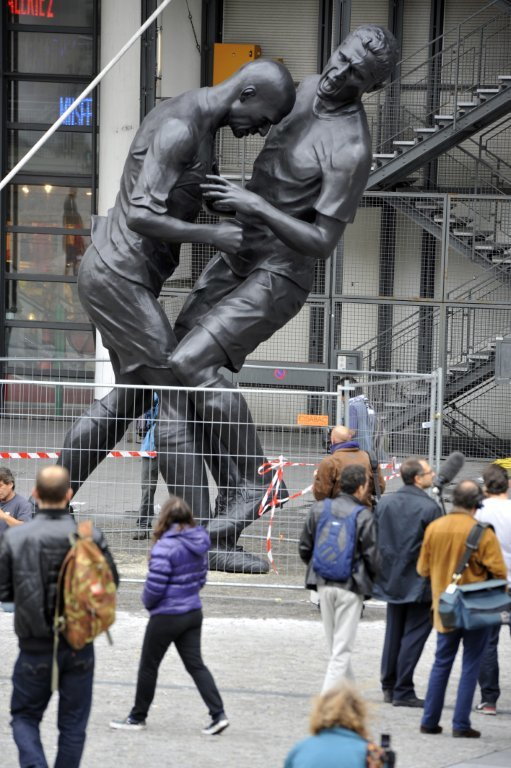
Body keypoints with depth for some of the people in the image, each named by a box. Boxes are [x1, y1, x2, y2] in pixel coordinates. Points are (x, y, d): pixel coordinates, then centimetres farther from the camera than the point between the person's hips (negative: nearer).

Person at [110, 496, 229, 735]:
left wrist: (148, 602, -2)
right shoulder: (198, 544, 3)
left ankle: (138, 717, 21)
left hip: (167, 615, -7)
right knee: (195, 664, 10)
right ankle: (218, 714, 0)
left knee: (148, 666, 9)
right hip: (193, 612, 7)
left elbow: (155, 584, -21)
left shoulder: (165, 546, -22)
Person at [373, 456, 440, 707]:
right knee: (413, 635, 1)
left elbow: (374, 541, 7)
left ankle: (389, 686, 20)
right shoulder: (429, 508, -16)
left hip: (391, 580, 6)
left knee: (393, 632, 15)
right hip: (419, 582, -6)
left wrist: (381, 572, 15)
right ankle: (403, 691, 1)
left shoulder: (384, 503, 2)